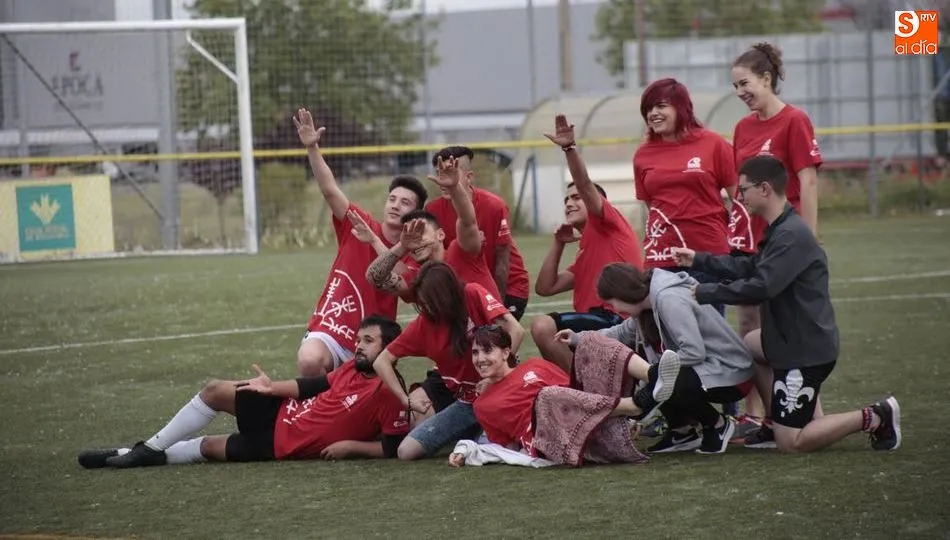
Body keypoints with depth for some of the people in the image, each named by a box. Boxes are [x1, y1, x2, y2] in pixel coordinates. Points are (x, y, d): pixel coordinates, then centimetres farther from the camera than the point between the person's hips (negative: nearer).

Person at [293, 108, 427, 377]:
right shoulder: (358, 224, 1)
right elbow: (329, 190, -11)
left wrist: (374, 241, -25)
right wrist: (312, 148, -25)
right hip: (329, 332, -2)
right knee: (310, 361, -34)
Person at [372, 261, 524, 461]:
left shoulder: (473, 296, -11)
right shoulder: (423, 323, 1)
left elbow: (516, 331, -21)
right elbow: (381, 362, 6)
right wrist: (406, 400, -4)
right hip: (465, 404, 5)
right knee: (406, 451, -8)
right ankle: (472, 437, 13)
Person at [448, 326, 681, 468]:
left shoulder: (535, 367, 25)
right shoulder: (483, 406, 21)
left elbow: (574, 390, 20)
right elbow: (505, 444, 20)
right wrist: (467, 453, 5)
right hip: (553, 443, -3)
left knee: (589, 341, -10)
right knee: (548, 396, -36)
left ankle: (652, 376, -40)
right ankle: (639, 404, -46)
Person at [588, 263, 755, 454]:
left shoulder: (669, 299, -23)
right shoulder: (652, 299, 5)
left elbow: (694, 351, -30)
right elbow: (624, 334, 17)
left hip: (732, 374, -10)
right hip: (704, 368, 10)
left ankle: (718, 424, -5)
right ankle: (682, 432, 15)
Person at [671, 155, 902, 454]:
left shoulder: (792, 235, -22)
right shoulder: (780, 230, 10)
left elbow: (759, 287, -28)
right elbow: (749, 268, 22)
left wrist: (704, 293, -20)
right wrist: (698, 260, 23)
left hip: (806, 349, -10)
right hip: (790, 338, 10)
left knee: (791, 442, -5)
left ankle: (874, 418, -2)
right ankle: (776, 423, 24)